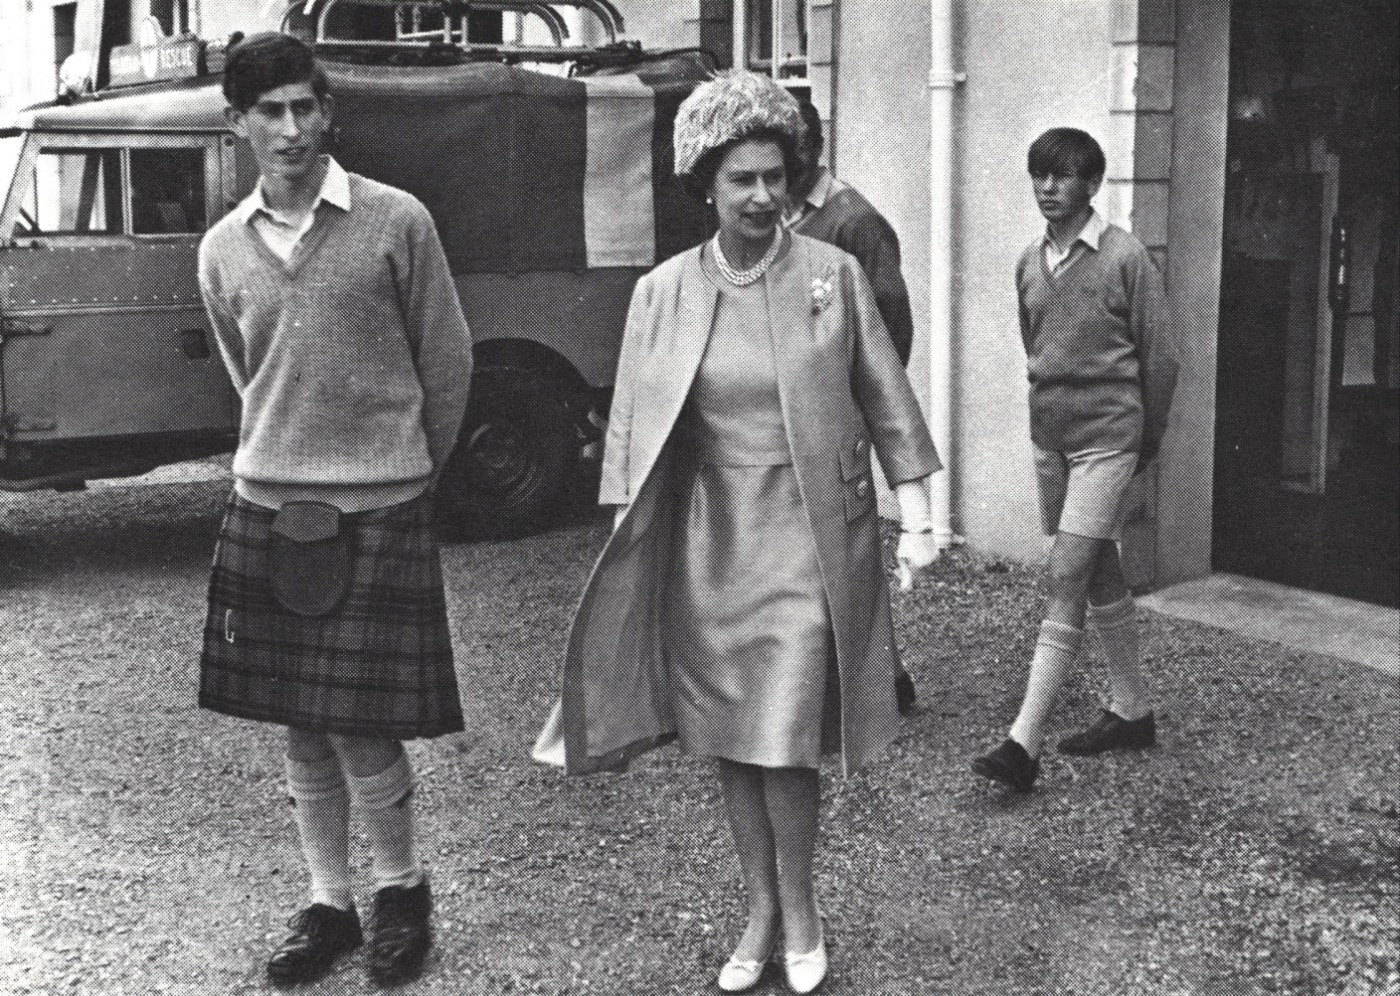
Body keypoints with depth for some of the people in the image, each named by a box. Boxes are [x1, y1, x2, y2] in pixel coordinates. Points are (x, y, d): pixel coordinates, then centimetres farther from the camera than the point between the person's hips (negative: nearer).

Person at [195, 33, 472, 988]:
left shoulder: (396, 221, -6)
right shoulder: (222, 250, 6)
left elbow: (448, 362, 1)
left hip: (379, 511, -4)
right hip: (268, 509, 4)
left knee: (362, 728, -3)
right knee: (301, 727, 10)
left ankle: (402, 888, 21)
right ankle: (329, 905, 25)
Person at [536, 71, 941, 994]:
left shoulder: (834, 274, -3)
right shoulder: (664, 292, 1)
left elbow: (887, 403, 2)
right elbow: (635, 432, 4)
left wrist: (916, 519, -1)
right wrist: (627, 551, 0)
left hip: (810, 538, -2)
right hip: (709, 544, 2)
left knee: (785, 744, -5)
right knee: (730, 743, 9)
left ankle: (799, 905, 19)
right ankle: (761, 909, 27)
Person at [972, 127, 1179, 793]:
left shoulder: (1125, 257, -9)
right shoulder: (1029, 263, 8)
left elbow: (1159, 355, -4)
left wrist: (1147, 439, 3)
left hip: (1105, 437, -6)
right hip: (1049, 436, 6)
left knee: (1067, 577, -12)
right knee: (1099, 575, 14)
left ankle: (1024, 743, -15)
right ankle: (1132, 711, 28)